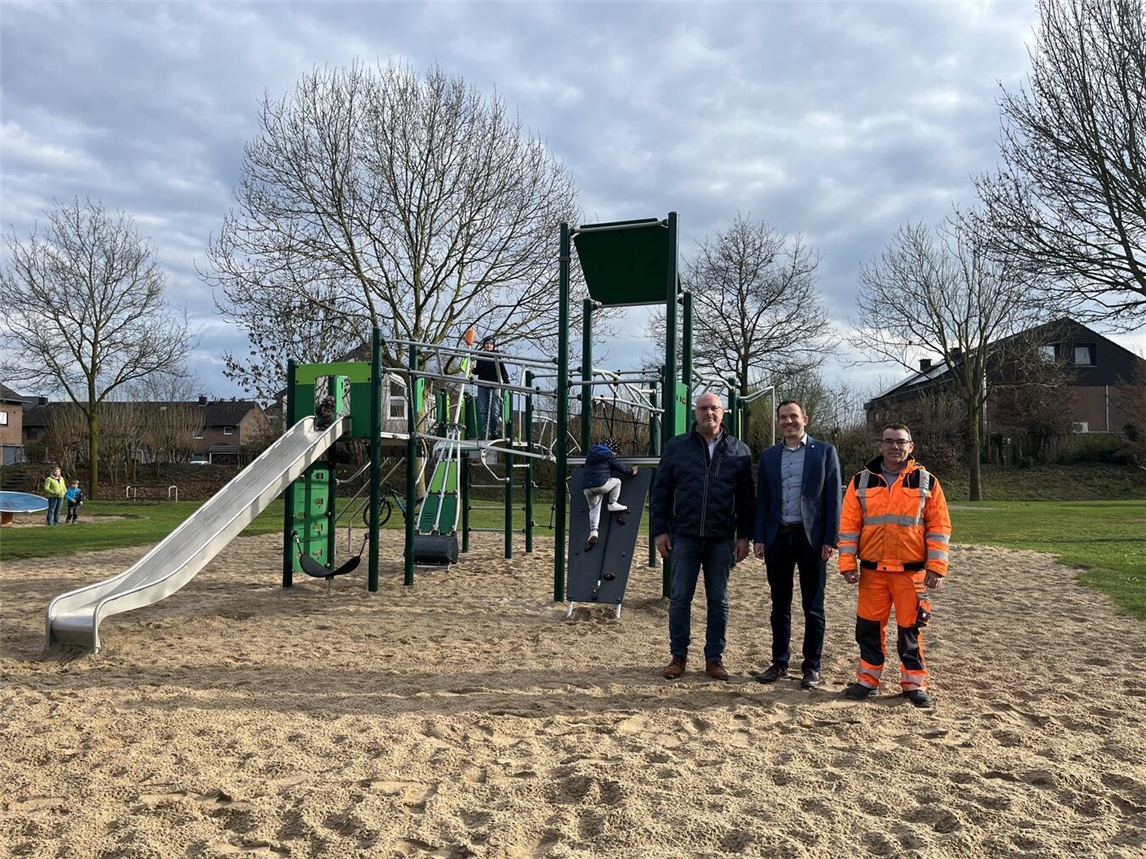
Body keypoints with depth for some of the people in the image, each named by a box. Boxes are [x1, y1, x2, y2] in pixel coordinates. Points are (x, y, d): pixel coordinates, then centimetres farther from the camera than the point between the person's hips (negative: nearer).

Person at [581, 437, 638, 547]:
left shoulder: (591, 453, 25)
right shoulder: (608, 455, 6)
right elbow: (619, 467, 13)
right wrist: (631, 472, 29)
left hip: (586, 487, 6)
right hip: (600, 484, -6)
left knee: (593, 508, 14)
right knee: (617, 481, 20)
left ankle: (593, 531, -3)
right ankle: (613, 504, 11)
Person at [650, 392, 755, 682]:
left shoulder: (739, 451, 6)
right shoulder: (676, 448, 3)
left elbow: (746, 498, 6)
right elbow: (660, 492, 4)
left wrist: (744, 535, 0)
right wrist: (659, 530, -2)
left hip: (721, 539, 1)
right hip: (684, 537, 0)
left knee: (719, 601, 8)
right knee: (680, 598, 5)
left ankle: (714, 658, 19)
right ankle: (679, 656, 17)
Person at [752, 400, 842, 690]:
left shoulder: (824, 451, 1)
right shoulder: (769, 456, 10)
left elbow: (833, 498, -2)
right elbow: (762, 500, 9)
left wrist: (830, 540, -8)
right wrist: (759, 539, 2)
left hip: (811, 537, -3)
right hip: (778, 537, 3)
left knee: (813, 608, 5)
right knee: (780, 606, 10)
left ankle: (811, 667, 15)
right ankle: (779, 663, 21)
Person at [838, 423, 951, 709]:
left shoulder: (926, 481, 1)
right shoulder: (861, 481, 3)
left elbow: (939, 527, 0)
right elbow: (849, 526, 2)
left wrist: (937, 566, -7)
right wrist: (848, 563, -4)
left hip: (912, 570, -1)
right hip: (872, 570, 1)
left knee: (910, 628, 5)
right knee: (869, 626, 7)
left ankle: (914, 684, 18)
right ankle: (868, 680, 20)